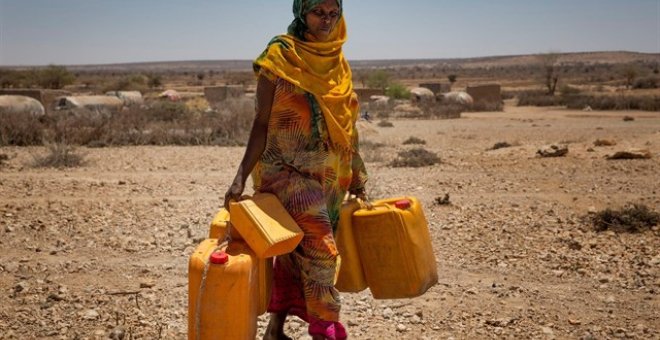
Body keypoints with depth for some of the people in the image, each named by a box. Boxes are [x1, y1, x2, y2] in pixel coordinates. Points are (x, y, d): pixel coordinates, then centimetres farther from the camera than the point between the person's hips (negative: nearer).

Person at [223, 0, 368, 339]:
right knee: (320, 249, -14)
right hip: (286, 171, -6)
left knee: (296, 252, 11)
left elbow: (345, 128, 15)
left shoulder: (339, 64, 10)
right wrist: (242, 175, -14)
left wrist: (356, 180, 16)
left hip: (326, 177, 6)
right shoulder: (279, 57, -6)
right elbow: (262, 122, -7)